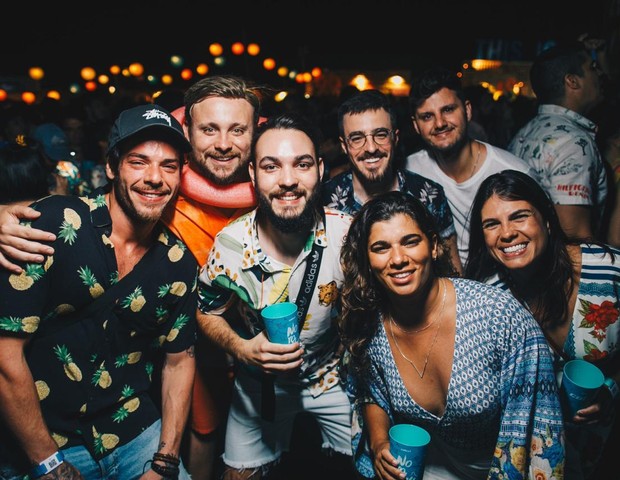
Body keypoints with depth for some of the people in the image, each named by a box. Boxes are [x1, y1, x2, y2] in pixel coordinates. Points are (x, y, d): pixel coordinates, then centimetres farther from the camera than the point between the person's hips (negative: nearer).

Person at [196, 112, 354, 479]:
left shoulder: (349, 233, -24)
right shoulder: (231, 244, -23)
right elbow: (208, 314, -6)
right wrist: (242, 349, -22)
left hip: (335, 375, 0)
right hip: (261, 384, 1)